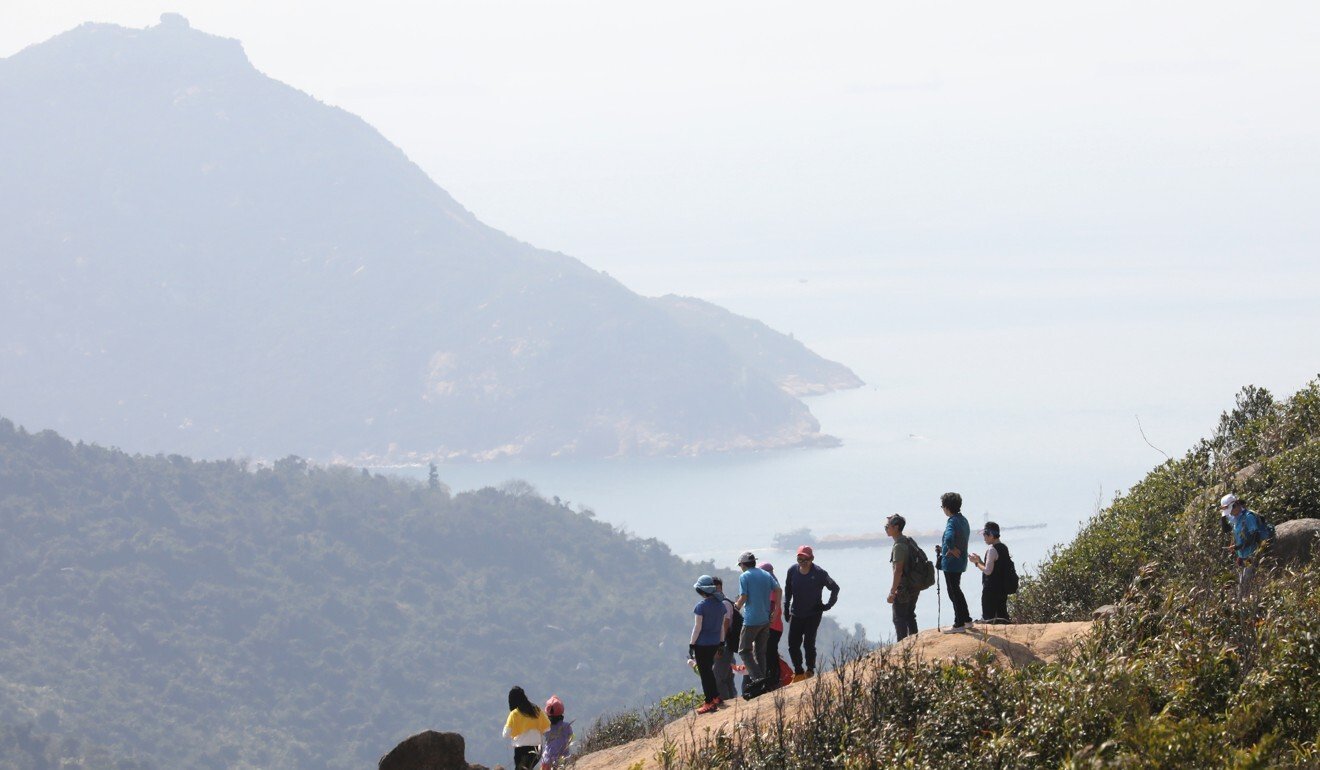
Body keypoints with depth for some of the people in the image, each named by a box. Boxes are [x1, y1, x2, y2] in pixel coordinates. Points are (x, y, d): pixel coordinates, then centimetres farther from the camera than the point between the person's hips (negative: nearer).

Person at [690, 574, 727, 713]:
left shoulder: (701, 606, -16)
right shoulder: (720, 604, 3)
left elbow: (697, 627, -15)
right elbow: (722, 626, 10)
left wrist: (692, 644, -8)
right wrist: (722, 643, 18)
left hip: (702, 643, -6)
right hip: (715, 643, 6)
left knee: (704, 672, 1)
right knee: (709, 670, 21)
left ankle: (710, 703, 2)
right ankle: (715, 697, 23)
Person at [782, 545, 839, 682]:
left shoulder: (819, 573, -11)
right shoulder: (792, 571, -1)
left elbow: (834, 588, -2)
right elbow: (788, 591, 13)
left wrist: (828, 605, -4)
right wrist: (786, 609, 11)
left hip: (813, 614, -4)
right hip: (796, 614, 4)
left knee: (809, 643, -6)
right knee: (793, 645, 1)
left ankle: (810, 670, 10)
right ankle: (798, 672, 14)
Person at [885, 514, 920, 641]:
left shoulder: (899, 546, -20)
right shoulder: (910, 541, 9)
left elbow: (898, 571, -24)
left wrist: (892, 592, -21)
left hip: (903, 588, -9)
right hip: (914, 586, 9)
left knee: (899, 619, -1)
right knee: (910, 617, 18)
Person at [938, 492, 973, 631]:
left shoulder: (952, 522, -21)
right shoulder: (963, 520, 10)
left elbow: (949, 537, -42)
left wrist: (951, 549, -24)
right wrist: (944, 548, 23)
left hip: (951, 563, -9)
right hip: (961, 562, 9)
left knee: (954, 592, -1)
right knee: (956, 591, 21)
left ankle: (959, 624, 4)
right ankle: (966, 619, 27)